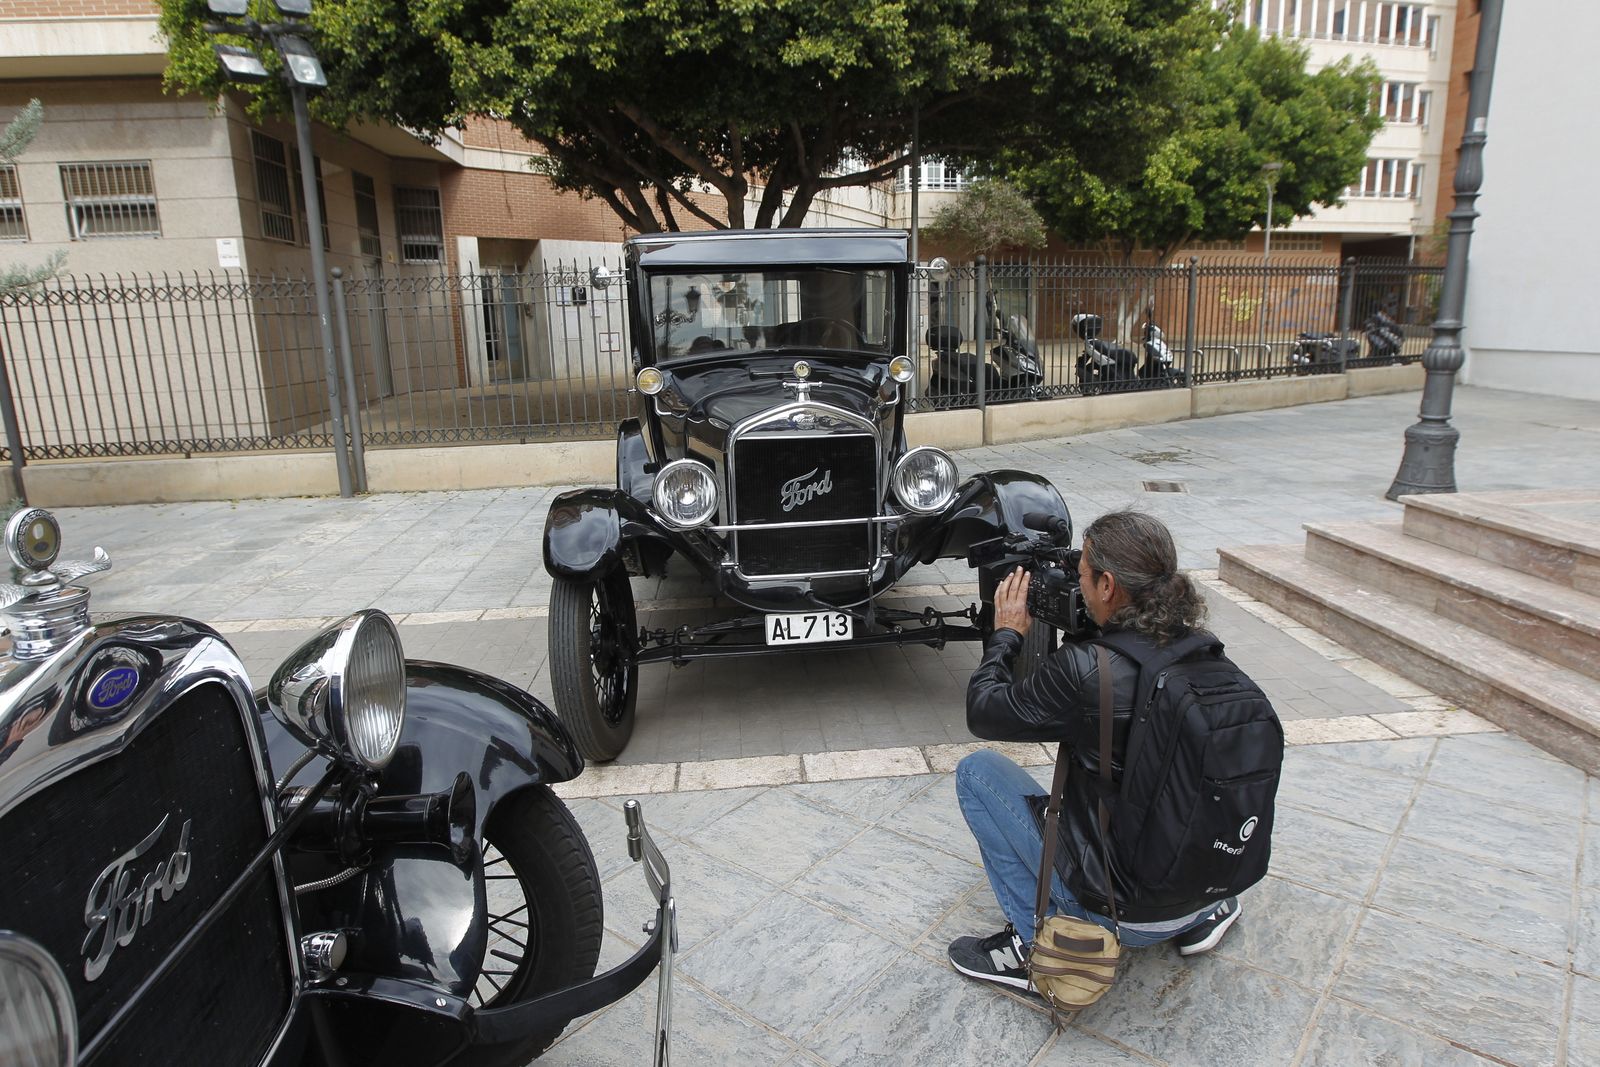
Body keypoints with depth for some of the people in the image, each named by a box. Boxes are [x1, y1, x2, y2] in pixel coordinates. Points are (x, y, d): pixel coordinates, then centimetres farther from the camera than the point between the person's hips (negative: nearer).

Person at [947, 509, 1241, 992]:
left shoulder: (1084, 672, -28)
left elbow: (983, 712, -13)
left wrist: (1006, 633, 0)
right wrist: (1085, 626, 6)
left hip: (1125, 912, -6)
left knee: (976, 769, 2)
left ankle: (1034, 944, 4)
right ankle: (1203, 911, 22)